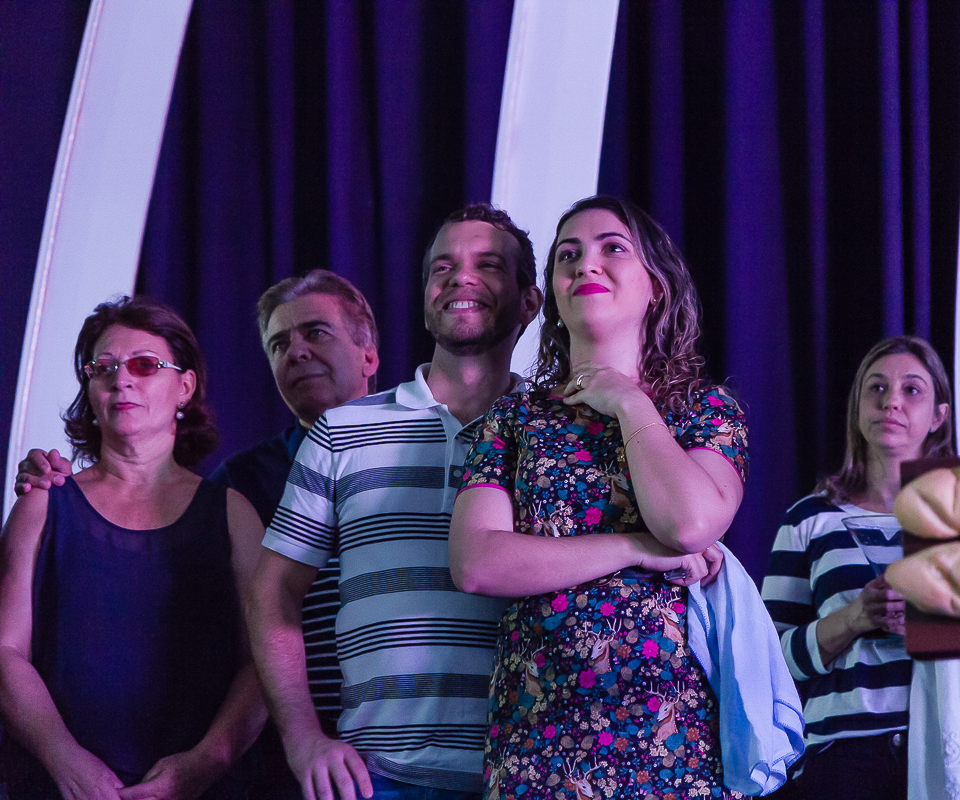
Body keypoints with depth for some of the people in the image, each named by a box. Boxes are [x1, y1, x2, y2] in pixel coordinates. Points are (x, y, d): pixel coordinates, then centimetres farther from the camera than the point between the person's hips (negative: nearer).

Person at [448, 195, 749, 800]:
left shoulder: (706, 408, 8)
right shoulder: (516, 417, 11)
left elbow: (691, 522, -14)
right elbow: (474, 563, -5)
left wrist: (629, 404, -1)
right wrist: (637, 550, -9)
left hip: (672, 728, -1)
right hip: (539, 725, 1)